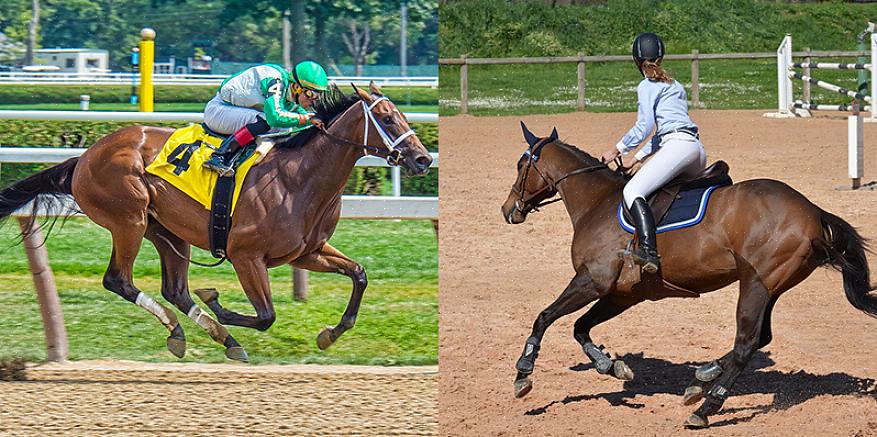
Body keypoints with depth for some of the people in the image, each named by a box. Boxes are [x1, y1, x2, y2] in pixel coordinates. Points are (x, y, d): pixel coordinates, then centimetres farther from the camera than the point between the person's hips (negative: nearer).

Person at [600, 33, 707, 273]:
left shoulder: (647, 86, 5)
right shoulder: (675, 86, 29)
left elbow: (644, 126, -6)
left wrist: (617, 150, 3)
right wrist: (636, 157, 28)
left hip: (678, 145, -9)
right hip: (697, 149, 9)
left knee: (632, 191, -20)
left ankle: (649, 251, -40)